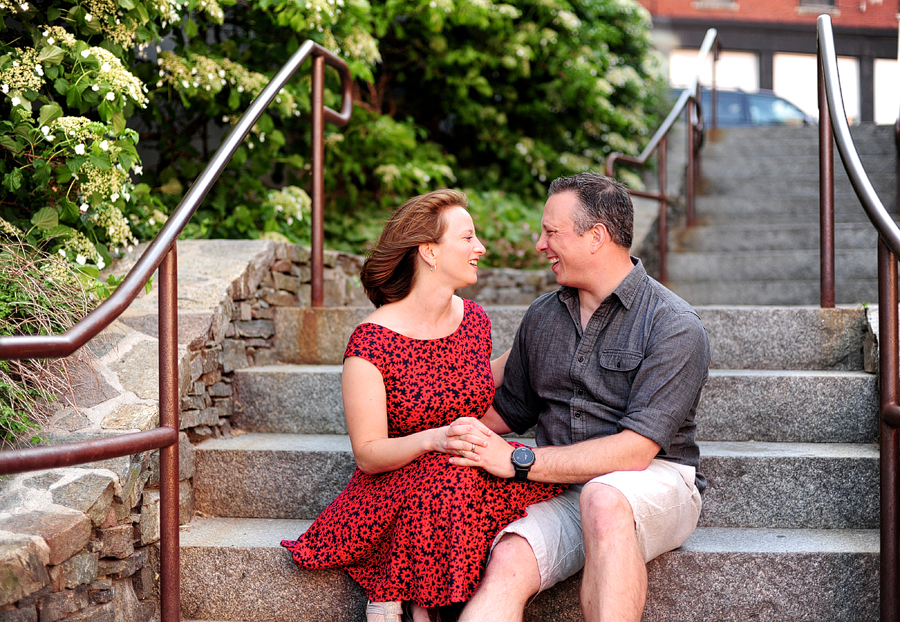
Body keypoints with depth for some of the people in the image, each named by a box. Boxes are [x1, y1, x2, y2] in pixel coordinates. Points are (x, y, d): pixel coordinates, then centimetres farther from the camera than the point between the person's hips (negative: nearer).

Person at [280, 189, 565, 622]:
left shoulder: (474, 319, 6)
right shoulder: (372, 341, -13)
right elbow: (368, 453, -15)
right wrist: (436, 440, -29)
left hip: (473, 475, 6)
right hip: (393, 487, -6)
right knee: (450, 478, -37)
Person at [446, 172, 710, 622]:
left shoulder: (675, 328, -7)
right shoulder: (541, 318, 14)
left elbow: (636, 450, -16)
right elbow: (508, 413, 27)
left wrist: (518, 461, -17)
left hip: (656, 486, -4)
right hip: (563, 495, 4)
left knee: (602, 499, -40)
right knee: (508, 562, -29)